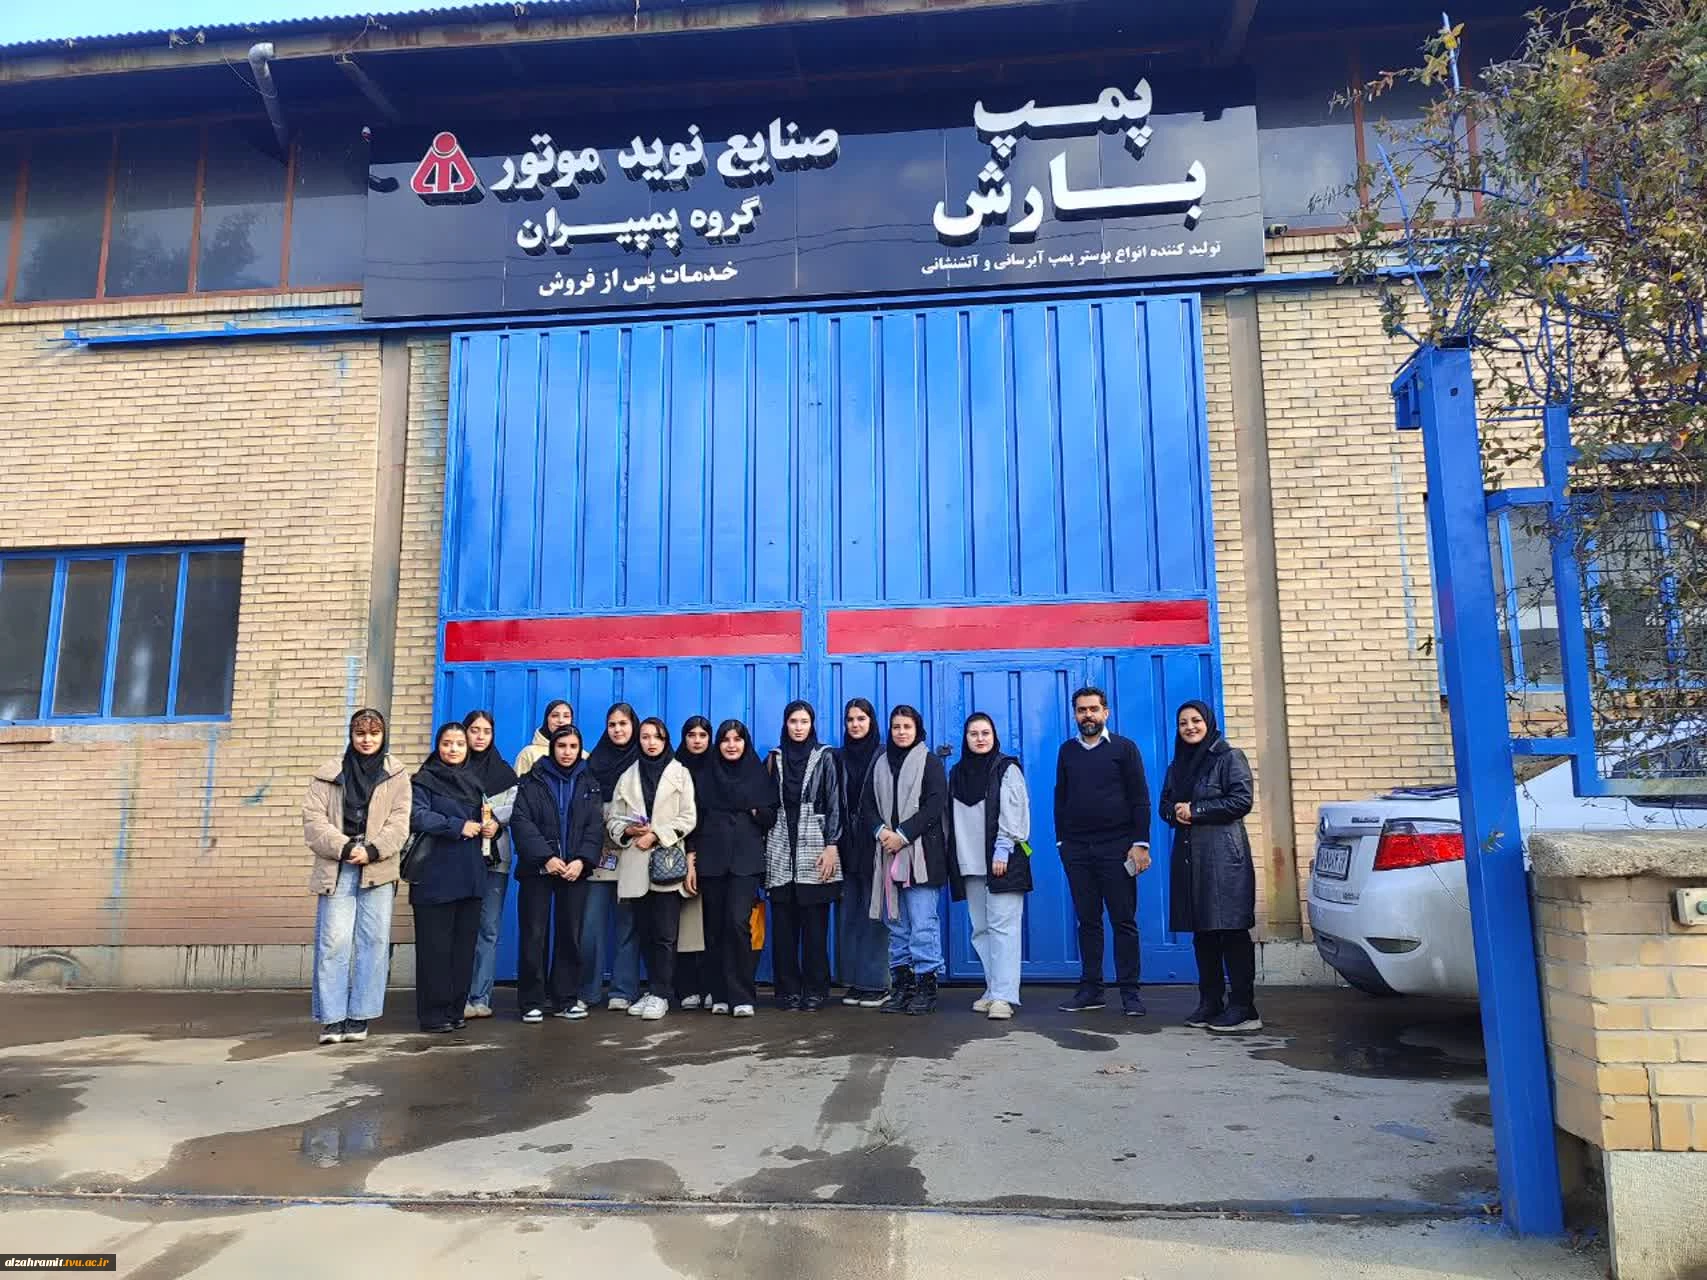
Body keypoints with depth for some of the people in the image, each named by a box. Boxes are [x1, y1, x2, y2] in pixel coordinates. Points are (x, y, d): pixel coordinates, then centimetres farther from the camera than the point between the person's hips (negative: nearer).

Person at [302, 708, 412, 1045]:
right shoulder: (328, 774, 10)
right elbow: (313, 819, 1)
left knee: (375, 941, 0)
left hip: (378, 870, 1)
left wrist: (372, 851, -13)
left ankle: (360, 1016, 9)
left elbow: (399, 823, 2)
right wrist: (344, 848, -12)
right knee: (334, 942, -6)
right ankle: (331, 1018, 2)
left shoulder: (396, 776, 10)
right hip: (336, 870, 0)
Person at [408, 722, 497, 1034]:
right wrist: (459, 826, -18)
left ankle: (455, 1009, 16)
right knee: (435, 947, -3)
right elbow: (418, 816, -17)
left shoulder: (473, 782, 18)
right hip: (436, 877, -6)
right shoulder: (424, 780, -1)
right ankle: (433, 1014, 5)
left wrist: (492, 826, 3)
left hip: (470, 876, 6)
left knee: (464, 946, 8)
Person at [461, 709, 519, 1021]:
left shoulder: (504, 771, 16)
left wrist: (491, 820, -11)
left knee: (489, 929, 0)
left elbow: (513, 807, 5)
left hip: (494, 856, 2)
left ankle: (480, 998, 4)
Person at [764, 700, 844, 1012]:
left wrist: (831, 846, -9)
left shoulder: (824, 757, 5)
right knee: (783, 925, 2)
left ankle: (815, 991, 5)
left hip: (814, 847, -2)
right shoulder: (775, 758, 12)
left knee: (815, 925, -2)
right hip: (781, 849, 2)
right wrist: (766, 845, 7)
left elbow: (834, 804, 0)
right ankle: (788, 990, 10)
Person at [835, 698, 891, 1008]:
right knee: (848, 914, 5)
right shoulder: (838, 758, 12)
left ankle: (876, 983, 5)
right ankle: (854, 982, 12)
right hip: (846, 844, 4)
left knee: (874, 913, -2)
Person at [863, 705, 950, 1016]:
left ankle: (926, 986, 0)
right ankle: (901, 985, 14)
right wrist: (881, 831, -9)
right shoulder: (880, 764, 16)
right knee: (896, 924, 8)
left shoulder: (929, 763, 3)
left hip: (921, 853, -5)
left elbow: (935, 806, -7)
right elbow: (869, 805, 11)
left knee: (923, 923, -6)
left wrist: (902, 835, -12)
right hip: (888, 853, 5)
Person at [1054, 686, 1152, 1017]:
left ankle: (1130, 991, 7)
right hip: (1076, 849, 3)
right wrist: (1062, 841, 8)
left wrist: (1140, 842, -8)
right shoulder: (1067, 751, 12)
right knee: (1087, 920, 7)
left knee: (1124, 920, 0)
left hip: (1116, 847, -3)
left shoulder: (1124, 748, 2)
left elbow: (1140, 798, -1)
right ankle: (1090, 988, 13)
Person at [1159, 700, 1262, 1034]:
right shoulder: (1177, 766, 19)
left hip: (1223, 855, -6)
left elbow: (1241, 801, -10)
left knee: (1232, 930, -7)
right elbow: (1165, 805, 20)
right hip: (1188, 856, 7)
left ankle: (1243, 1008, -2)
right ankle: (1210, 1002, 16)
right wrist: (1176, 813, -3)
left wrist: (1196, 810, -11)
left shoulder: (1229, 757, -1)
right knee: (1202, 932, 9)